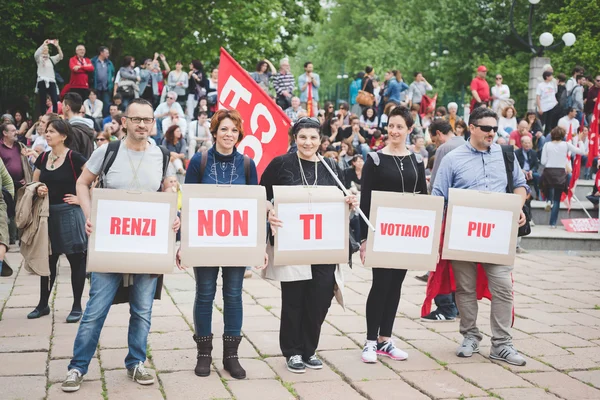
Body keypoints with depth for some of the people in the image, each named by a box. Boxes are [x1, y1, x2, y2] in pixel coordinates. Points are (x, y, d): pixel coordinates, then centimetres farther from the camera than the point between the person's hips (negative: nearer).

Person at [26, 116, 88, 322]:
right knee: (47, 260, 13)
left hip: (69, 214, -6)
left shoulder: (74, 158, -10)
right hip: (48, 214, 6)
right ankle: (43, 304, 24)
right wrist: (38, 190, -4)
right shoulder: (43, 158, 8)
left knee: (76, 260, 2)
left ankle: (77, 306, 11)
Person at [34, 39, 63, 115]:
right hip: (42, 82, -2)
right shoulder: (39, 59, 8)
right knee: (42, 102, -2)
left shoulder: (52, 59, 17)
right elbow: (36, 54, -14)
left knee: (55, 101, -9)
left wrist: (57, 46, -10)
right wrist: (43, 44, -19)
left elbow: (61, 56, 3)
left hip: (51, 82, 2)